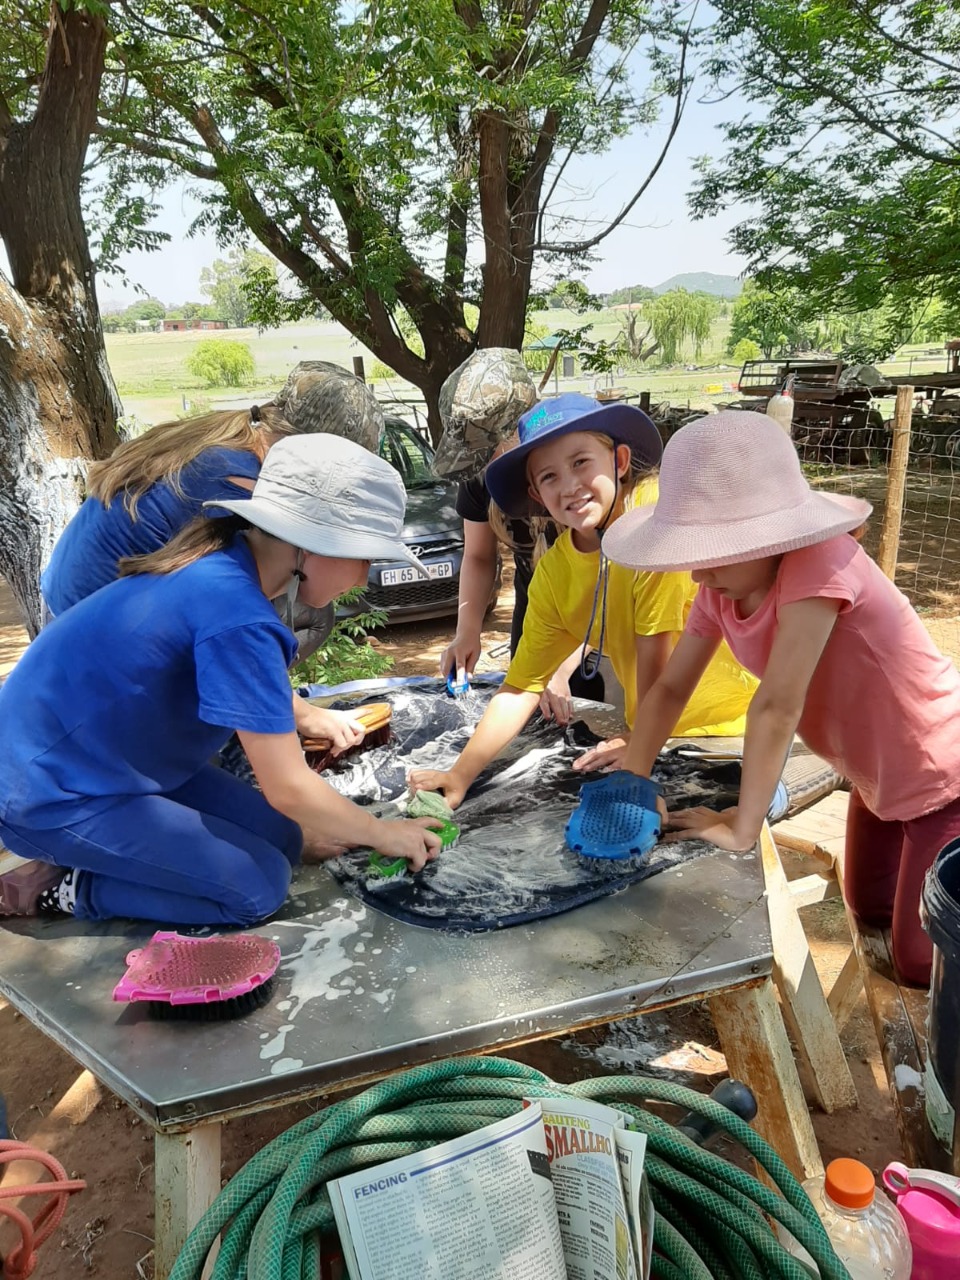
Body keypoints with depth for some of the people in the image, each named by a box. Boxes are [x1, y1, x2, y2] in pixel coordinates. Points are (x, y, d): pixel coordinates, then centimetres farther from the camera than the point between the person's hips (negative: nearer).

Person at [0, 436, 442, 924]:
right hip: (53, 794, -9)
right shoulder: (234, 613, -30)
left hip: (102, 758, 9)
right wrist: (384, 834, -9)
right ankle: (61, 886, 1)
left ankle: (100, 850, 12)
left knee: (281, 838, 6)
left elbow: (254, 699, 11)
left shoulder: (223, 564, -2)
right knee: (259, 885, -9)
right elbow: (288, 788, -26)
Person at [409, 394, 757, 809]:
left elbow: (657, 646, -22)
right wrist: (460, 777, -10)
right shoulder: (553, 572, -6)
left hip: (738, 721, -4)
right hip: (657, 734, 5)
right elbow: (521, 686, -3)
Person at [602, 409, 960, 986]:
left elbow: (777, 706, -36)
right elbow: (670, 688, -7)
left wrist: (742, 827, -30)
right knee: (869, 909, 26)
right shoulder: (720, 590, -11)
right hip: (876, 776, 8)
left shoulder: (819, 563, -35)